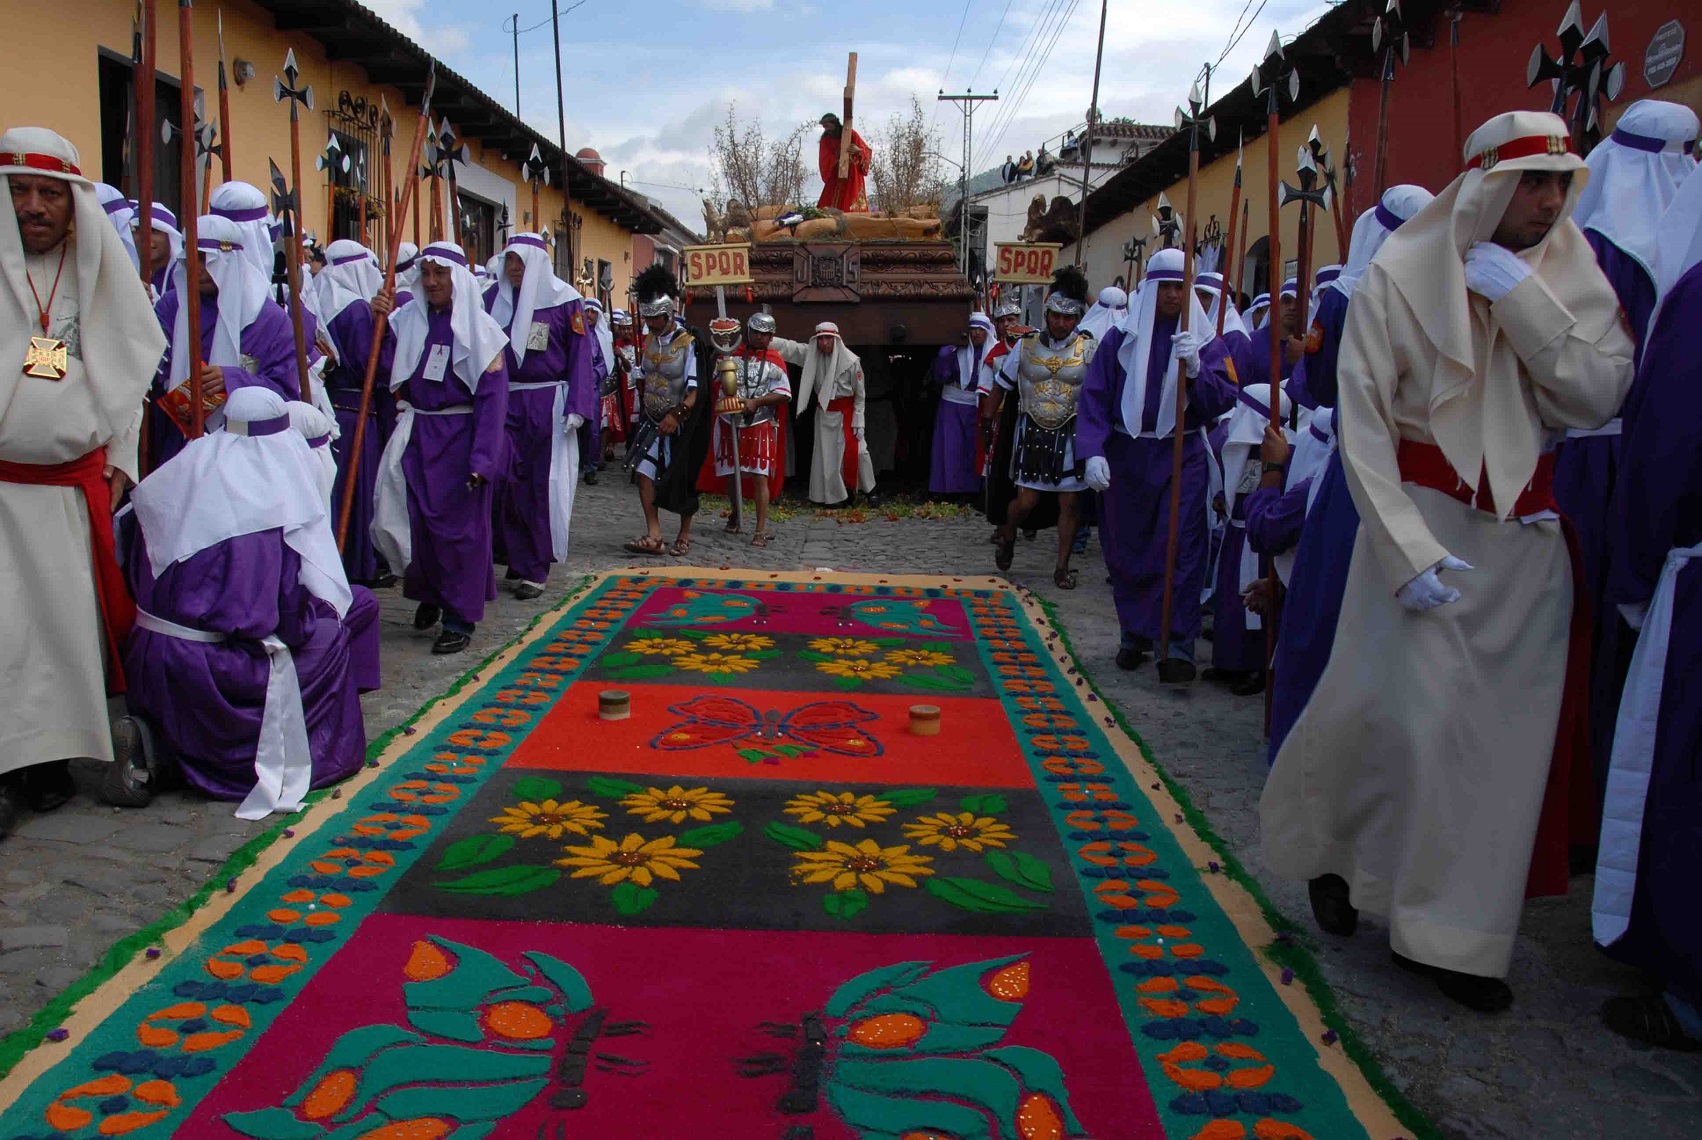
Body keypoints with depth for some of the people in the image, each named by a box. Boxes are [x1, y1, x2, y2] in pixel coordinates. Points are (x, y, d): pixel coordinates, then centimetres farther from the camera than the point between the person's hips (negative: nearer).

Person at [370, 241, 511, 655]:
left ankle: (459, 618, 10)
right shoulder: (407, 320, 7)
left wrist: (482, 459, -17)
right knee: (414, 518, 5)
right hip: (415, 434, 4)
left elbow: (492, 396, -10)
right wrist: (379, 322, -7)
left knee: (458, 524, -1)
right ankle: (429, 593, 29)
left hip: (459, 435, -4)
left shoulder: (478, 328, -5)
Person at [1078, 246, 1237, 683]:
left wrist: (1196, 370, -20)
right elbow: (1095, 397, -1)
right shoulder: (1121, 339, 4)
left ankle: (1176, 646, -10)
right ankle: (1134, 636, 21)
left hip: (1181, 458, -1)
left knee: (1179, 550, -10)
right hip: (1126, 457, 1)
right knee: (1127, 550, 7)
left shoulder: (1206, 343, 5)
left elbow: (1222, 402, -2)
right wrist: (1093, 452, -13)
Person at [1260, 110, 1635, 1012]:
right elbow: (1362, 422, -9)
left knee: (1504, 733, 2)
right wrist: (1407, 550, -16)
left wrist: (1524, 302, -15)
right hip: (1424, 516, -4)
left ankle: (1453, 938, 16)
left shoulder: (1573, 275, 6)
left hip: (1527, 532, 4)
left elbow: (1598, 398, -5)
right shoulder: (1403, 274, -5)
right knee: (1406, 707, -8)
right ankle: (1328, 848, 23)